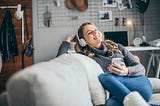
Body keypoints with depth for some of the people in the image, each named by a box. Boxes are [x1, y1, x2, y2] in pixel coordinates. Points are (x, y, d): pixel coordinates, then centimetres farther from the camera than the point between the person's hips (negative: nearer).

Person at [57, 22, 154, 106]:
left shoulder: (117, 48, 21)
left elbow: (141, 68, 14)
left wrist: (127, 71, -9)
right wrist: (68, 41, 15)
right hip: (115, 95, -1)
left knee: (105, 77, -27)